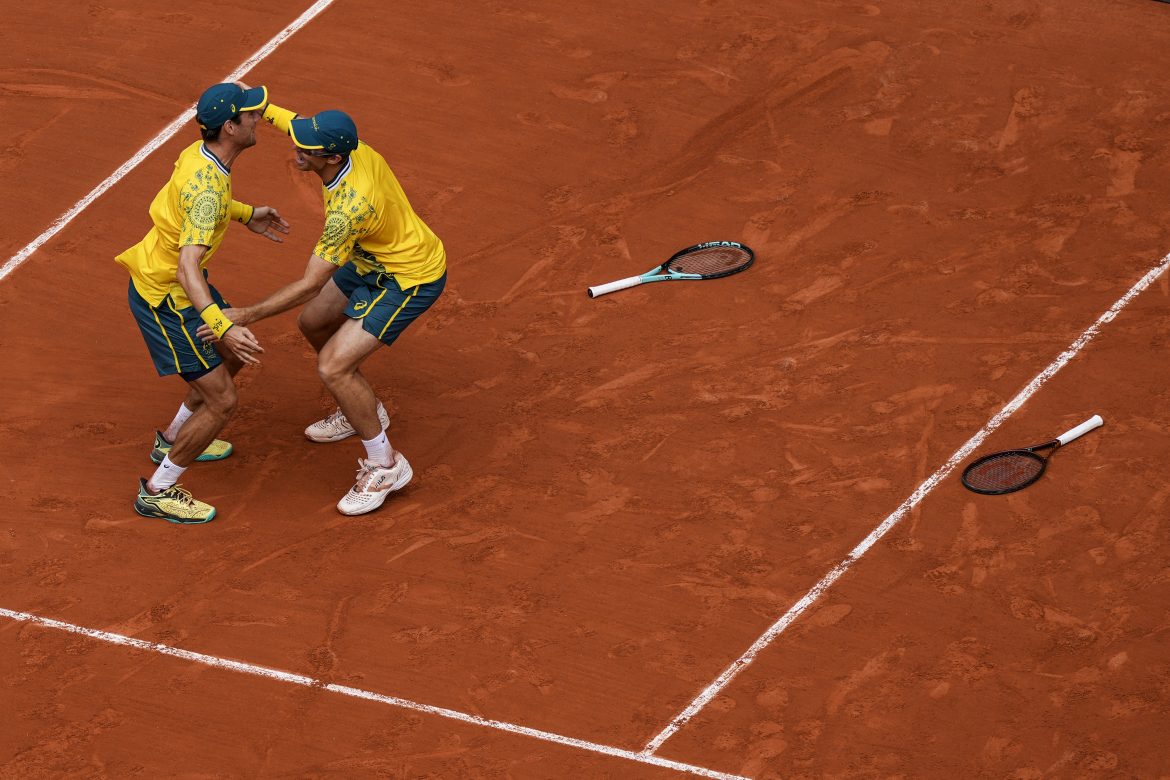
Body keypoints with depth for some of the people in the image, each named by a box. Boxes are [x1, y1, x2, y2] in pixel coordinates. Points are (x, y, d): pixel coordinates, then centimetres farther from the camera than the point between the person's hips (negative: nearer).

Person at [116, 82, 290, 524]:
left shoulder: (199, 154, -5)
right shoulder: (208, 188, -33)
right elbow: (188, 265, -42)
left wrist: (246, 215, 24)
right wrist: (222, 327, -53)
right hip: (165, 300, -10)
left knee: (233, 357, 28)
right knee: (221, 400, -4)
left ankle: (173, 440, 46)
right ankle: (156, 492, 11)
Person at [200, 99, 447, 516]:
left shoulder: (350, 208, -39)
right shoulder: (346, 145, -17)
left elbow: (310, 285, -33)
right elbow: (283, 117, 3)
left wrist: (247, 315, -32)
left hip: (409, 280, -10)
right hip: (373, 260, 10)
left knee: (333, 368, -15)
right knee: (313, 324, 23)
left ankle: (385, 466, 3)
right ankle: (366, 410, 45)